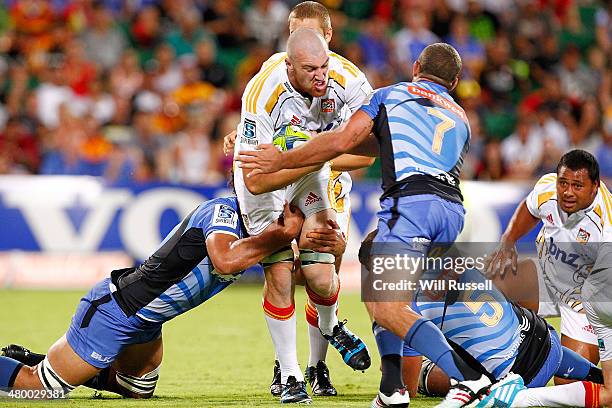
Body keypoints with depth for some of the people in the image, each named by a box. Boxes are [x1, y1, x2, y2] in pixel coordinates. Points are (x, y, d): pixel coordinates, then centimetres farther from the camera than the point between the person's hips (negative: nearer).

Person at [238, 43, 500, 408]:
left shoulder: (391, 94, 19)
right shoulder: (460, 119, 33)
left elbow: (343, 141, 6)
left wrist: (281, 160, 14)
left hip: (411, 201, -6)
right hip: (453, 209, 6)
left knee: (386, 307, -12)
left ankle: (468, 378, -28)